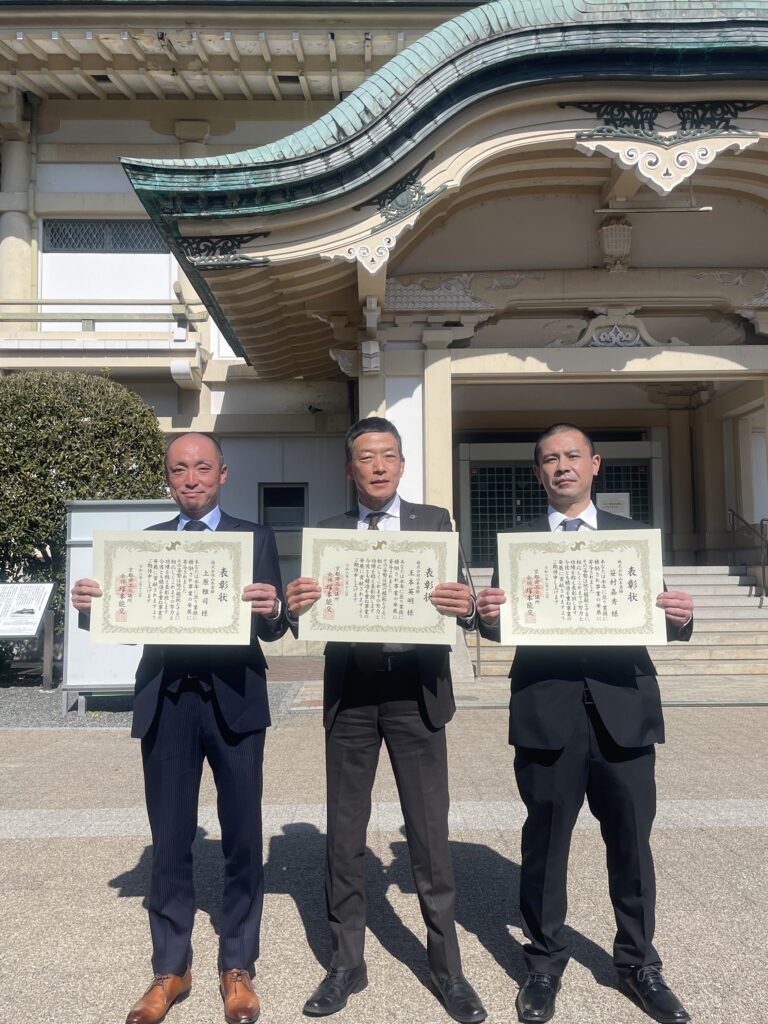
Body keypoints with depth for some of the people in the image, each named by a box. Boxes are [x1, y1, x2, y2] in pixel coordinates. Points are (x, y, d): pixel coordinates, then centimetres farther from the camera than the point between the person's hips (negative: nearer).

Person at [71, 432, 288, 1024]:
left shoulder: (255, 538, 3)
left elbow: (272, 629, -4)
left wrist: (272, 610, -27)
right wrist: (89, 606, -17)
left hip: (233, 700, -1)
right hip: (165, 701, 2)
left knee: (242, 839, 9)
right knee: (169, 842, 11)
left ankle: (237, 967, 27)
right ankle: (171, 969, 28)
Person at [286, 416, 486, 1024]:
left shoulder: (434, 522, 4)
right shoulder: (328, 532, 7)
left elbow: (455, 597, -4)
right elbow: (315, 617, 0)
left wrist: (466, 604, -27)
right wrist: (295, 606, -22)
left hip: (416, 693, -1)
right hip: (350, 695, 2)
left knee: (430, 834, 5)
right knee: (344, 835, 11)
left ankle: (447, 967, 22)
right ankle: (347, 964, 27)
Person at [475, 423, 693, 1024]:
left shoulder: (634, 536, 10)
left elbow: (657, 618, 8)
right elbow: (505, 623, 0)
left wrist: (679, 619, -14)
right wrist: (488, 616, -21)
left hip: (624, 709, 2)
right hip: (547, 711, -1)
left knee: (631, 841, 12)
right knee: (546, 842, 10)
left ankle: (638, 962, 33)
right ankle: (545, 963, 29)